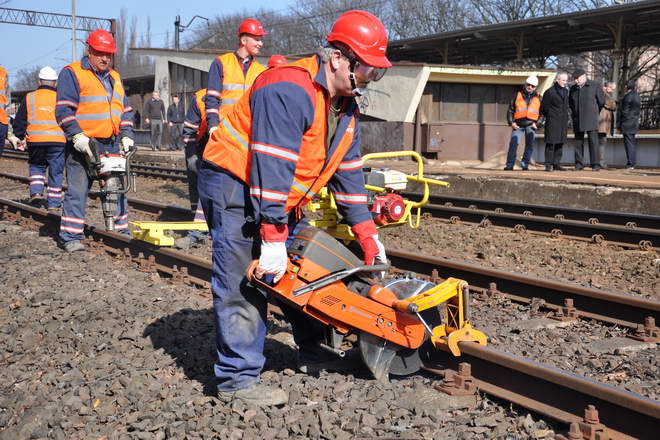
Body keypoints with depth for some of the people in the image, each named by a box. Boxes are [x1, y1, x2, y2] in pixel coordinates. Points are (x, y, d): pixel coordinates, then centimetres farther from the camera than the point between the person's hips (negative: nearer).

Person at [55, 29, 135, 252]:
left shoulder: (115, 77, 20)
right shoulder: (72, 73, -1)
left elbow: (126, 110, 22)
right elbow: (64, 109, -8)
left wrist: (127, 135, 9)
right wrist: (77, 135, -17)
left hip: (112, 146, 6)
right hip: (84, 145, -6)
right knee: (77, 192, -6)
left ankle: (121, 232, 17)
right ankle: (70, 237, -1)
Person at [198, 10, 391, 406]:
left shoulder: (347, 107, 6)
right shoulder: (290, 91, -26)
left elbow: (348, 172, 10)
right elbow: (272, 168, -31)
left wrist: (368, 234, 7)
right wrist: (272, 237, -31)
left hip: (281, 197, 10)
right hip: (235, 184, -9)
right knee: (243, 283, -12)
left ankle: (311, 352, 28)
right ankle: (238, 379, -6)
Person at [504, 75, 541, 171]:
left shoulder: (538, 98, 11)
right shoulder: (518, 95, 9)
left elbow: (542, 112, 12)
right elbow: (510, 110, 9)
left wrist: (537, 123, -2)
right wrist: (511, 122, -3)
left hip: (530, 124, 1)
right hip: (518, 124, -1)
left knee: (530, 144, -1)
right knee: (513, 143, -11)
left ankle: (525, 164, 8)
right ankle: (510, 164, -9)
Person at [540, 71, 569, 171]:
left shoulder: (565, 91, 15)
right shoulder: (550, 92, -7)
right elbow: (544, 108, -4)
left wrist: (565, 117, 15)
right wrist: (550, 116, 1)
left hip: (563, 122, 7)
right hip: (552, 122, -7)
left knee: (560, 143, 8)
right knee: (551, 143, -8)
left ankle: (556, 164, 13)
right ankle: (549, 164, -6)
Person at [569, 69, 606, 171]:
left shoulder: (595, 85, -1)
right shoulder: (573, 88, 12)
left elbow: (601, 101, 3)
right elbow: (570, 103, 26)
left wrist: (594, 113, 12)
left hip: (591, 119, -4)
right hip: (577, 120, 4)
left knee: (593, 141, -8)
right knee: (578, 142, 3)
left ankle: (596, 164, -6)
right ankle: (579, 164, 7)